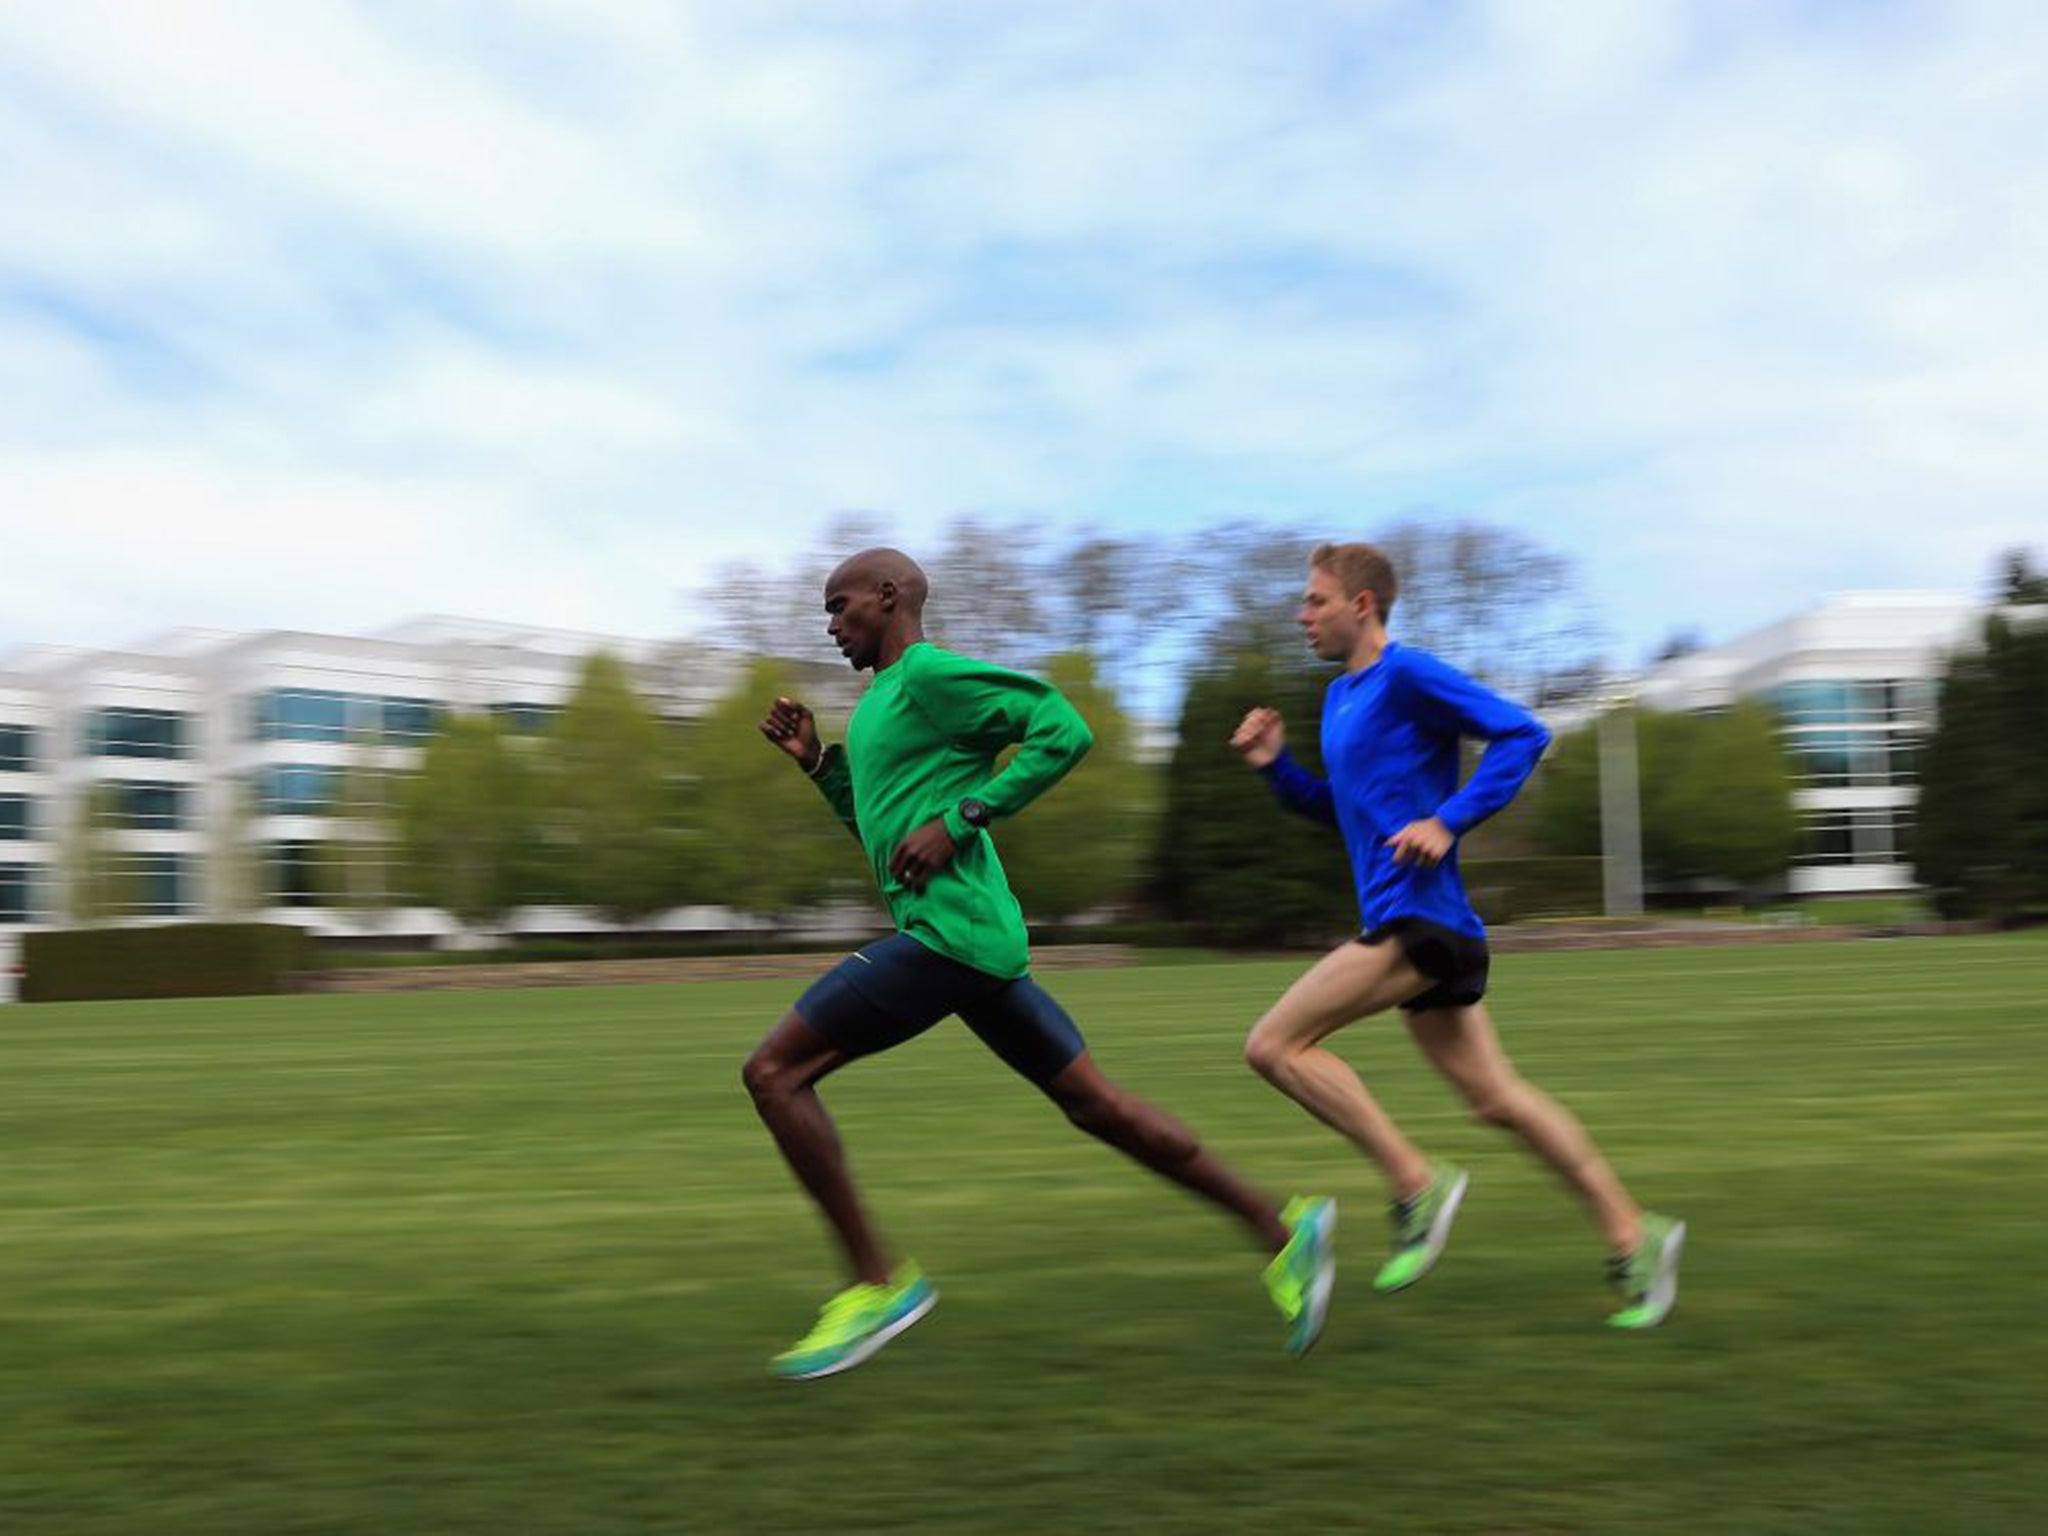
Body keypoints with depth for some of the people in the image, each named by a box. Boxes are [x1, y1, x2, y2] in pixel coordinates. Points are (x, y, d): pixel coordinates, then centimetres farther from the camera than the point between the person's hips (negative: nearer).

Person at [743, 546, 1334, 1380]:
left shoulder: (933, 672, -6)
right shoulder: (887, 700, 23)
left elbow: (1065, 729, -16)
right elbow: (880, 826, 30)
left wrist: (957, 820, -17)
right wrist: (817, 759, 18)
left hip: (949, 934, -10)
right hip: (970, 936, 10)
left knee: (774, 1072, -8)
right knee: (1094, 1102, 11)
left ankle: (877, 1281, -3)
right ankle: (1281, 1230, 14)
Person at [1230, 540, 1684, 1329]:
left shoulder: (1409, 675, -8)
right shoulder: (1340, 698, 19)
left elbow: (1523, 734, -13)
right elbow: (1339, 811, 27)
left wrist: (1448, 821, -20)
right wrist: (1276, 765, 11)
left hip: (1422, 917, -9)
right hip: (1399, 920, 9)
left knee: (1274, 1044, -12)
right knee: (1496, 1098, 11)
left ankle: (1417, 1184, -5)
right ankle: (1634, 1239, 18)